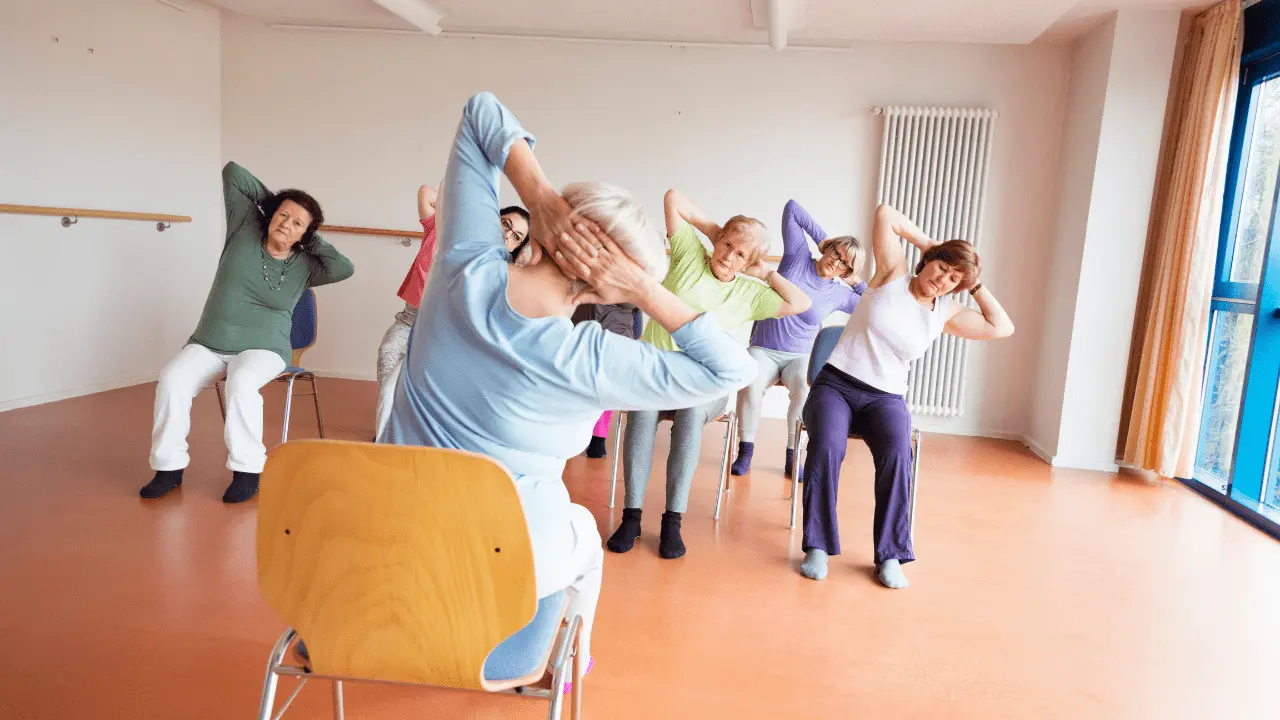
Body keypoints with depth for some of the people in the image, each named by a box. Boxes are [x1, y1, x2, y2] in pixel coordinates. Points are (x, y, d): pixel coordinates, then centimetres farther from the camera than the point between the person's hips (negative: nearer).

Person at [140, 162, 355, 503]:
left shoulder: (304, 266, -2)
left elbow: (344, 269, -20)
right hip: (209, 343, 3)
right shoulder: (246, 228, 2)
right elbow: (232, 172, 4)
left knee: (241, 383, -35)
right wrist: (269, 198, 8)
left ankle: (247, 471, -25)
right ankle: (169, 466, -12)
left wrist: (313, 240, -8)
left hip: (263, 348, -2)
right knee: (172, 379, -25)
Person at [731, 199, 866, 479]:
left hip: (800, 357, 1)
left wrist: (858, 283, 5)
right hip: (763, 350, -1)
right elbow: (791, 208, 2)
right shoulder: (798, 256, 1)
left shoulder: (840, 294, 5)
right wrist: (822, 237, 1)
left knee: (805, 388, -34)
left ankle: (792, 456, -17)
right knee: (750, 384, -34)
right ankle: (745, 450, -14)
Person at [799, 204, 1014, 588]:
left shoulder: (947, 313, 11)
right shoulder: (894, 274, 3)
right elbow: (885, 214, 0)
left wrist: (975, 286, 10)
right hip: (834, 384, -2)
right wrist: (928, 244, 6)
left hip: (885, 398, 3)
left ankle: (890, 555, -21)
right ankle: (817, 546, -22)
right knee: (826, 447, -34)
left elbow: (1002, 328, 6)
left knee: (897, 453, -32)